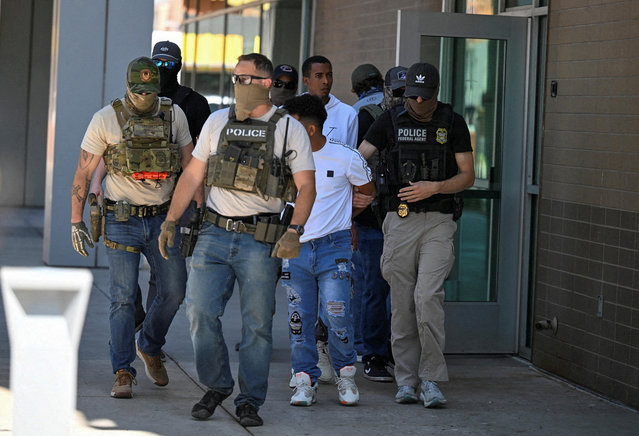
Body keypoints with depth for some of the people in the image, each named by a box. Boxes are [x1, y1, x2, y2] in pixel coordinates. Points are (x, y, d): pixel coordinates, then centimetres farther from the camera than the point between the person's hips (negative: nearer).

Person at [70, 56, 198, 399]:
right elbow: (83, 173, -1)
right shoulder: (106, 119, -7)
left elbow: (189, 165, 9)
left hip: (162, 218, 3)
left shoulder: (174, 115, 1)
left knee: (174, 290, 0)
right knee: (123, 297, -5)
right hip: (121, 220, -3)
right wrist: (76, 221, -3)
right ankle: (123, 373, 2)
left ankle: (149, 348, 26)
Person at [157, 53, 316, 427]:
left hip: (260, 240, -3)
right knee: (201, 312, -4)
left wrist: (294, 231, -16)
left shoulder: (290, 129, 1)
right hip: (214, 234, 3)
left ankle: (250, 401, 11)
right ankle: (217, 386, 15)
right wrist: (171, 221, 7)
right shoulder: (218, 122, 11)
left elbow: (306, 186, -3)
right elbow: (193, 175, 14)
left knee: (257, 322, 0)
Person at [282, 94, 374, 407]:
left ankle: (346, 375, 13)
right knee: (299, 319, 2)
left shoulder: (346, 158, -5)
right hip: (295, 248, 3)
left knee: (337, 316, -8)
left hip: (333, 246, -3)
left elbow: (368, 192, 13)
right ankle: (305, 379, 12)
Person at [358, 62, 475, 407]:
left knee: (428, 297, -14)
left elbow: (467, 176, 4)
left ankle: (431, 380, -8)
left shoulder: (453, 123, 4)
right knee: (402, 304, 4)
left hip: (438, 222, -2)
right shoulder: (391, 121, 6)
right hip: (399, 221, 2)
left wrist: (434, 187, -12)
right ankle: (406, 381, 12)